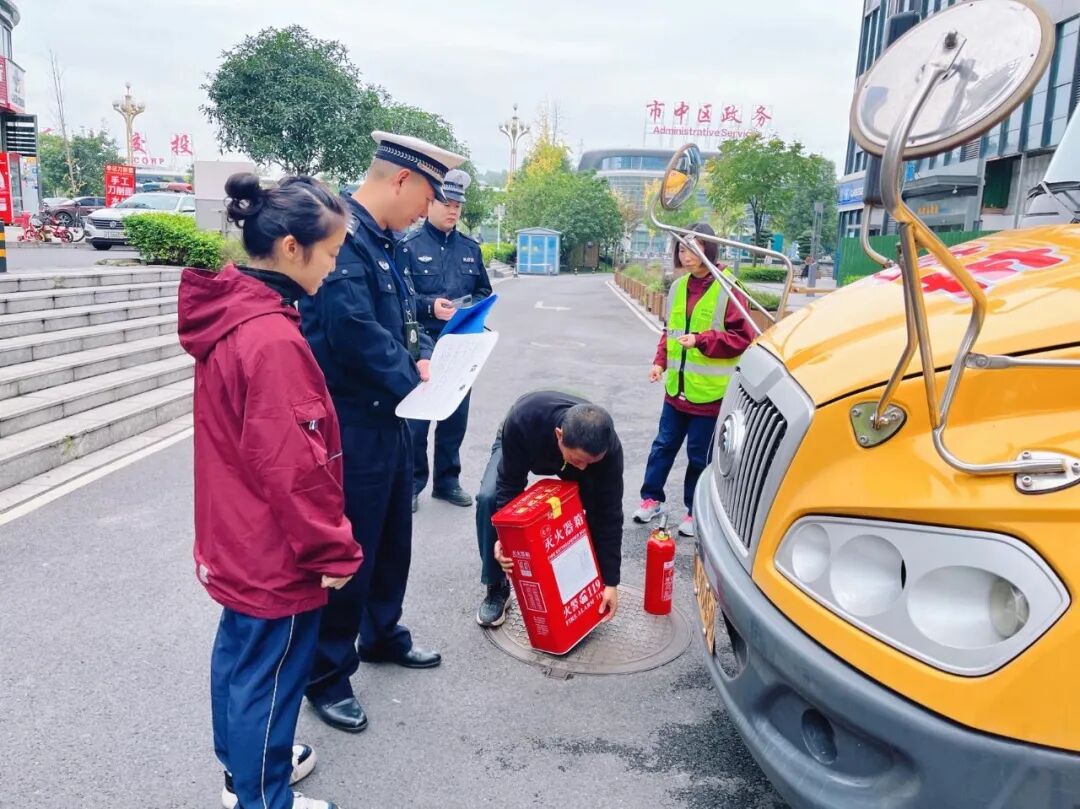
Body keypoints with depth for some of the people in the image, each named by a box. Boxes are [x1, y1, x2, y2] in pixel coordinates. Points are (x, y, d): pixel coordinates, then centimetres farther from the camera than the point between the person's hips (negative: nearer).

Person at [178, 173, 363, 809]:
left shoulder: (229, 314, 1)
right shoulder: (272, 338, -28)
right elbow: (294, 467, -27)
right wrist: (334, 551, -15)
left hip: (237, 537, 10)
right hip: (275, 551, -9)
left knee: (238, 651, 24)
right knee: (268, 678, 9)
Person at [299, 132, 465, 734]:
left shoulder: (382, 240, 11)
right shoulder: (342, 235, -20)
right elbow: (354, 330, -29)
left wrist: (424, 355, 1)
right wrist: (412, 381, -16)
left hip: (387, 417, 10)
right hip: (350, 423, -10)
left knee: (393, 538, 22)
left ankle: (382, 634, 43)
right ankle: (328, 675, 22)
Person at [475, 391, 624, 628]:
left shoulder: (608, 448, -40)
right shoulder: (522, 420, -46)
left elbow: (609, 513, -31)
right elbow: (510, 484, -30)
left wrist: (610, 582, -26)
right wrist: (503, 536, -34)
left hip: (574, 451, 1)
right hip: (522, 446, -1)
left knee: (595, 506, -22)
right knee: (489, 498, -26)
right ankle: (497, 587, -7)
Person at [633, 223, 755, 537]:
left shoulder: (728, 289, -13)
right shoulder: (678, 287, 6)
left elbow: (743, 338, -13)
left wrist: (701, 340, -22)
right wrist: (660, 362, 2)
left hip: (710, 391, -5)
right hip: (676, 387, 5)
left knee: (700, 455, 8)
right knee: (664, 444, 15)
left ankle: (696, 510, 24)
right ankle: (652, 498, 30)